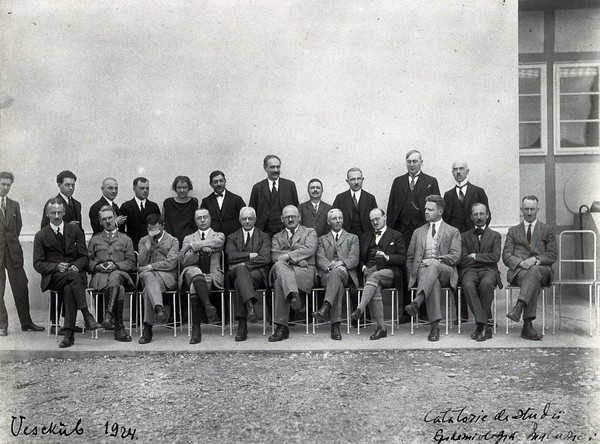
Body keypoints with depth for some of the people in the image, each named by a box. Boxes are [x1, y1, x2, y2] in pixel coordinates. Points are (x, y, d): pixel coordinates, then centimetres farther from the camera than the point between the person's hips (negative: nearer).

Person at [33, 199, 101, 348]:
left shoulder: (74, 230, 12)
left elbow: (84, 257, 9)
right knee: (74, 277, -36)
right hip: (53, 278, -1)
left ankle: (69, 334, -35)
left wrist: (76, 266, -13)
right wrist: (56, 266, -15)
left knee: (69, 289, -35)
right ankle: (87, 316, -37)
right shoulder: (41, 236, 9)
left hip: (76, 273, 1)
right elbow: (38, 264, 4)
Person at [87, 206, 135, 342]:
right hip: (99, 275, 0)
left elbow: (131, 263, 12)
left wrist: (116, 265, -7)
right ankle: (119, 329, -40)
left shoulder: (125, 239, 22)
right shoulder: (94, 240, 26)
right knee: (119, 289, -36)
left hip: (120, 273, 0)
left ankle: (108, 315, -53)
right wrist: (97, 266, -5)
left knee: (114, 276, -41)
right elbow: (88, 261, 18)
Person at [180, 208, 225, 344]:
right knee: (196, 273, -39)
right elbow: (184, 260, 6)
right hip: (192, 272, 1)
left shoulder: (219, 236, 20)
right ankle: (208, 306, -51)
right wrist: (203, 248, -8)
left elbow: (216, 244, -8)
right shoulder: (188, 238, 24)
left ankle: (196, 328, -37)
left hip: (212, 274, -1)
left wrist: (193, 246, -5)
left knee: (195, 287, -35)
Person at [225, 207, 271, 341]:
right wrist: (250, 255, -7)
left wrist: (244, 264, -11)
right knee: (240, 269, -36)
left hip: (258, 272, -1)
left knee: (239, 282, -34)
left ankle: (242, 324, -39)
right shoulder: (232, 237, 21)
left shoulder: (264, 237, 16)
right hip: (236, 272, 1)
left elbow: (265, 258, -3)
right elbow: (231, 257, 1)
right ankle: (250, 304, -52)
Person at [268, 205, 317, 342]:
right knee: (279, 265, -36)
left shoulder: (310, 232, 19)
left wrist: (288, 256, -16)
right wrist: (296, 258, -11)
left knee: (280, 281, -34)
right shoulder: (277, 237, 26)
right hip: (283, 270, 2)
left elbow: (310, 249, -3)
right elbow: (274, 255, 5)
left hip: (305, 272, -2)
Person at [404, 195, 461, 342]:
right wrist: (412, 275, 6)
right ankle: (435, 325, -43)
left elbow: (455, 257, 1)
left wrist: (435, 260, -13)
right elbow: (409, 258, 22)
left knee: (434, 265, -38)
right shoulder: (418, 232, 25)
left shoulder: (453, 232, 15)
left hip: (445, 272, -1)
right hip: (423, 271, 1)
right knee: (433, 282, -36)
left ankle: (416, 302, -55)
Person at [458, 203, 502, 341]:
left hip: (488, 270, -1)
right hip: (469, 271, 1)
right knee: (468, 285, -35)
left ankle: (481, 324, -23)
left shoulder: (495, 235, 18)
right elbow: (462, 261, 5)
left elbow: (495, 257, 1)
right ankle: (486, 324, -32)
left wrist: (475, 256, -1)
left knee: (486, 283, -37)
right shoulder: (464, 236, 19)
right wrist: (484, 258, 2)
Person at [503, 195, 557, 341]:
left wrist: (535, 259, -11)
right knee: (534, 282, -36)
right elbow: (506, 256, 10)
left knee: (533, 271, -39)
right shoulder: (513, 231, 22)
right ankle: (528, 325, -45)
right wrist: (521, 263, -12)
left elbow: (552, 256, 9)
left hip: (541, 270, 0)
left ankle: (518, 307, -55)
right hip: (518, 270, 0)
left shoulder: (548, 230, 21)